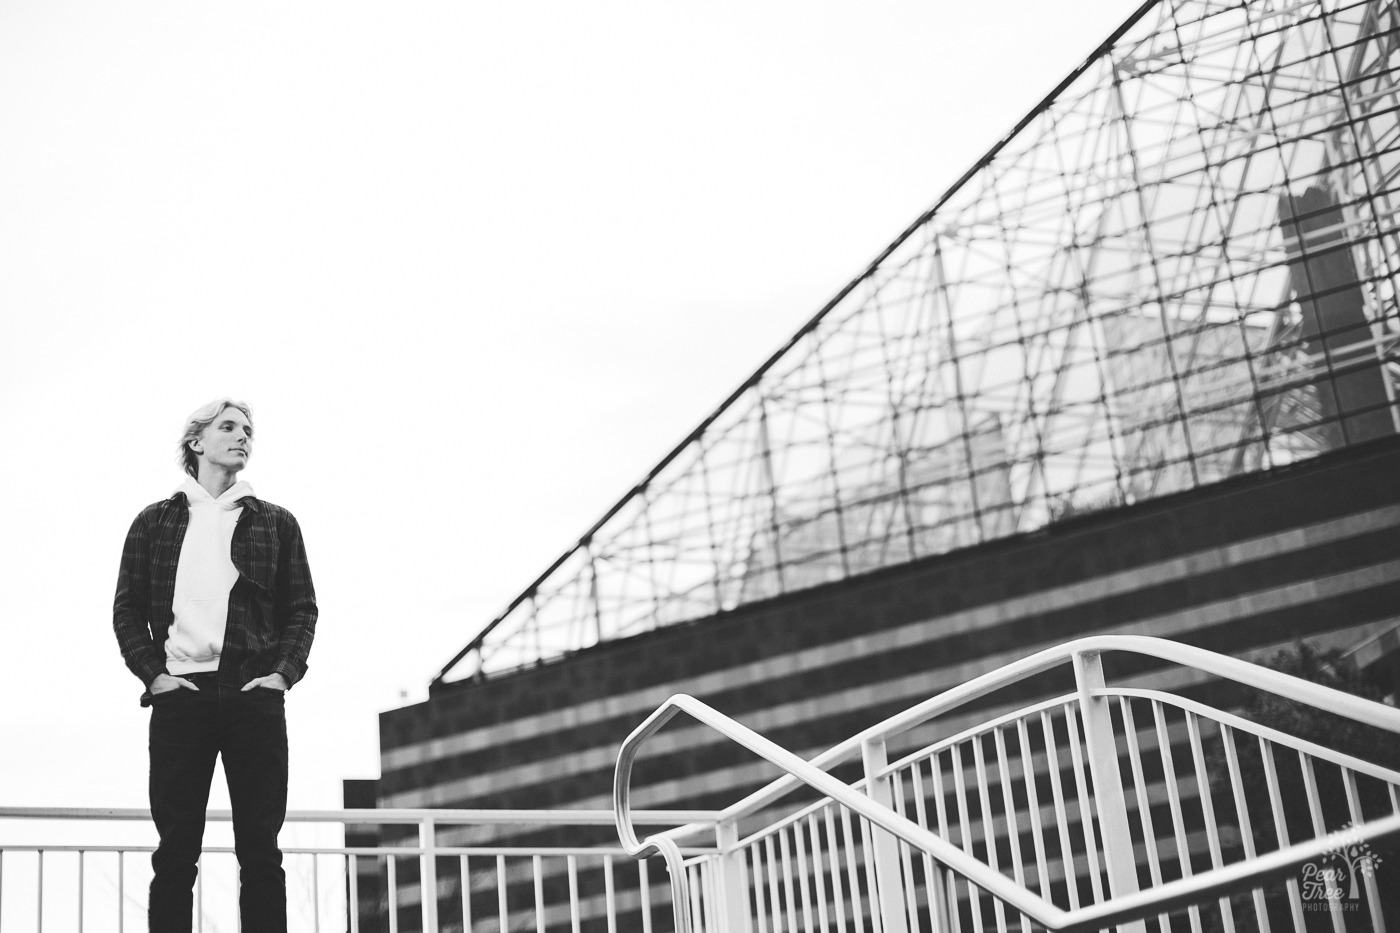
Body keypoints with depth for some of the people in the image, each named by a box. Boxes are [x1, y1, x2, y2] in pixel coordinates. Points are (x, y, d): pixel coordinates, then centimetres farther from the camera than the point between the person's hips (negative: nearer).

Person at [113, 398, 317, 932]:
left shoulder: (275, 523, 15)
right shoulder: (155, 522, 13)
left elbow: (302, 607, 11)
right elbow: (127, 608, 9)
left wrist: (284, 672, -4)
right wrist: (153, 672, -4)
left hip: (255, 694, 1)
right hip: (179, 694, 0)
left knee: (260, 849, -1)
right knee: (176, 851, -1)